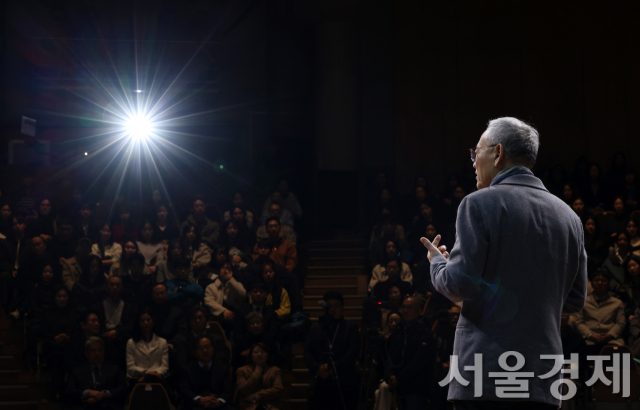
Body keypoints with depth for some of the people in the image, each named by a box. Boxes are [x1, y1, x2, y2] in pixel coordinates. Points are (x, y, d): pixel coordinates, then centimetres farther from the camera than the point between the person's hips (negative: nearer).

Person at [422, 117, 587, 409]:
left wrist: (437, 261, 9)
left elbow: (460, 285, -12)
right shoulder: (568, 216, 11)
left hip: (485, 376, -5)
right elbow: (575, 300, 15)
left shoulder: (479, 204, -5)